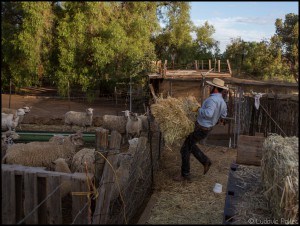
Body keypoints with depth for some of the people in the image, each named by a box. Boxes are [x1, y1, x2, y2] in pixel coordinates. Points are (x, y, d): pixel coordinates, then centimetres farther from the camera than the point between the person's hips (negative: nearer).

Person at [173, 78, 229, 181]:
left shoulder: (212, 99, -27)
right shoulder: (223, 102, 2)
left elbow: (208, 113, -43)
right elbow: (223, 115, 20)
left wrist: (200, 110, -24)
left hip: (200, 129, -9)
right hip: (207, 128, 9)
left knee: (185, 149, 3)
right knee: (189, 145, 25)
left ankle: (185, 174, 14)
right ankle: (205, 161, 23)